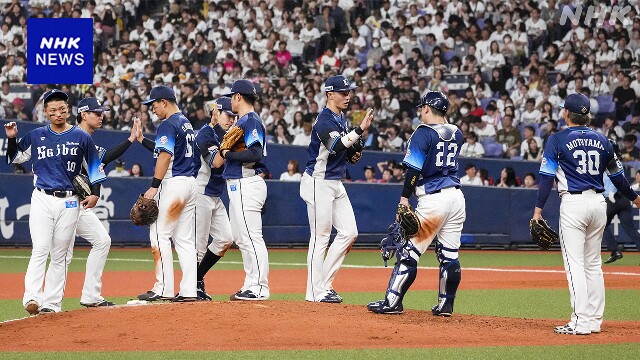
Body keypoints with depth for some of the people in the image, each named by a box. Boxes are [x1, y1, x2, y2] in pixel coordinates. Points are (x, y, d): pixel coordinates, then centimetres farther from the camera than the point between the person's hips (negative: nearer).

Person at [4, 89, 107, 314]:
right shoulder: (36, 136, 7)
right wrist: (11, 139, 1)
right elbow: (15, 158, 18)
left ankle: (52, 303, 6)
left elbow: (94, 166, 12)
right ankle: (32, 298, -22)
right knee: (40, 250, -15)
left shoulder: (81, 137, 5)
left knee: (60, 255, 4)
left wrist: (95, 193, 2)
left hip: (69, 202, 1)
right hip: (42, 200, -1)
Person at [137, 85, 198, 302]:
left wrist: (154, 186, -20)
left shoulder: (168, 124, -11)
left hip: (173, 183, -10)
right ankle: (189, 290, 4)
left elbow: (165, 156, -19)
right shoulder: (186, 123, 19)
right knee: (185, 239, 8)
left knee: (160, 235, -6)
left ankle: (163, 289, -10)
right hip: (191, 183, 10)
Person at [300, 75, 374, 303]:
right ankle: (316, 291, -2)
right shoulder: (324, 121, -17)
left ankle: (325, 284, 12)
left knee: (349, 232, 6)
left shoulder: (341, 117, 12)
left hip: (336, 184, 9)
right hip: (319, 183, -9)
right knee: (320, 237, -6)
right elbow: (334, 147, -34)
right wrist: (359, 130, -43)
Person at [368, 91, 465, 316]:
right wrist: (442, 121, 22)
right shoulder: (456, 134, 11)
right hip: (456, 196, 7)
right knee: (449, 255, 10)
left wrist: (405, 198, -11)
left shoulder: (424, 133, -6)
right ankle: (445, 305, 11)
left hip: (433, 200, -6)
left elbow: (414, 169, -12)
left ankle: (392, 302, -4)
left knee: (409, 252, -3)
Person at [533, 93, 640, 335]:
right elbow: (617, 175, 19)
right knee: (593, 264, 13)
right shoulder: (601, 140, 11)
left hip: (574, 204, -5)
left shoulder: (558, 140, -3)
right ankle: (594, 321, 14)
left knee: (574, 263, -6)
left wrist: (538, 209, -11)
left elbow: (547, 176, -10)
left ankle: (580, 323, -13)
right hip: (599, 203, 5)